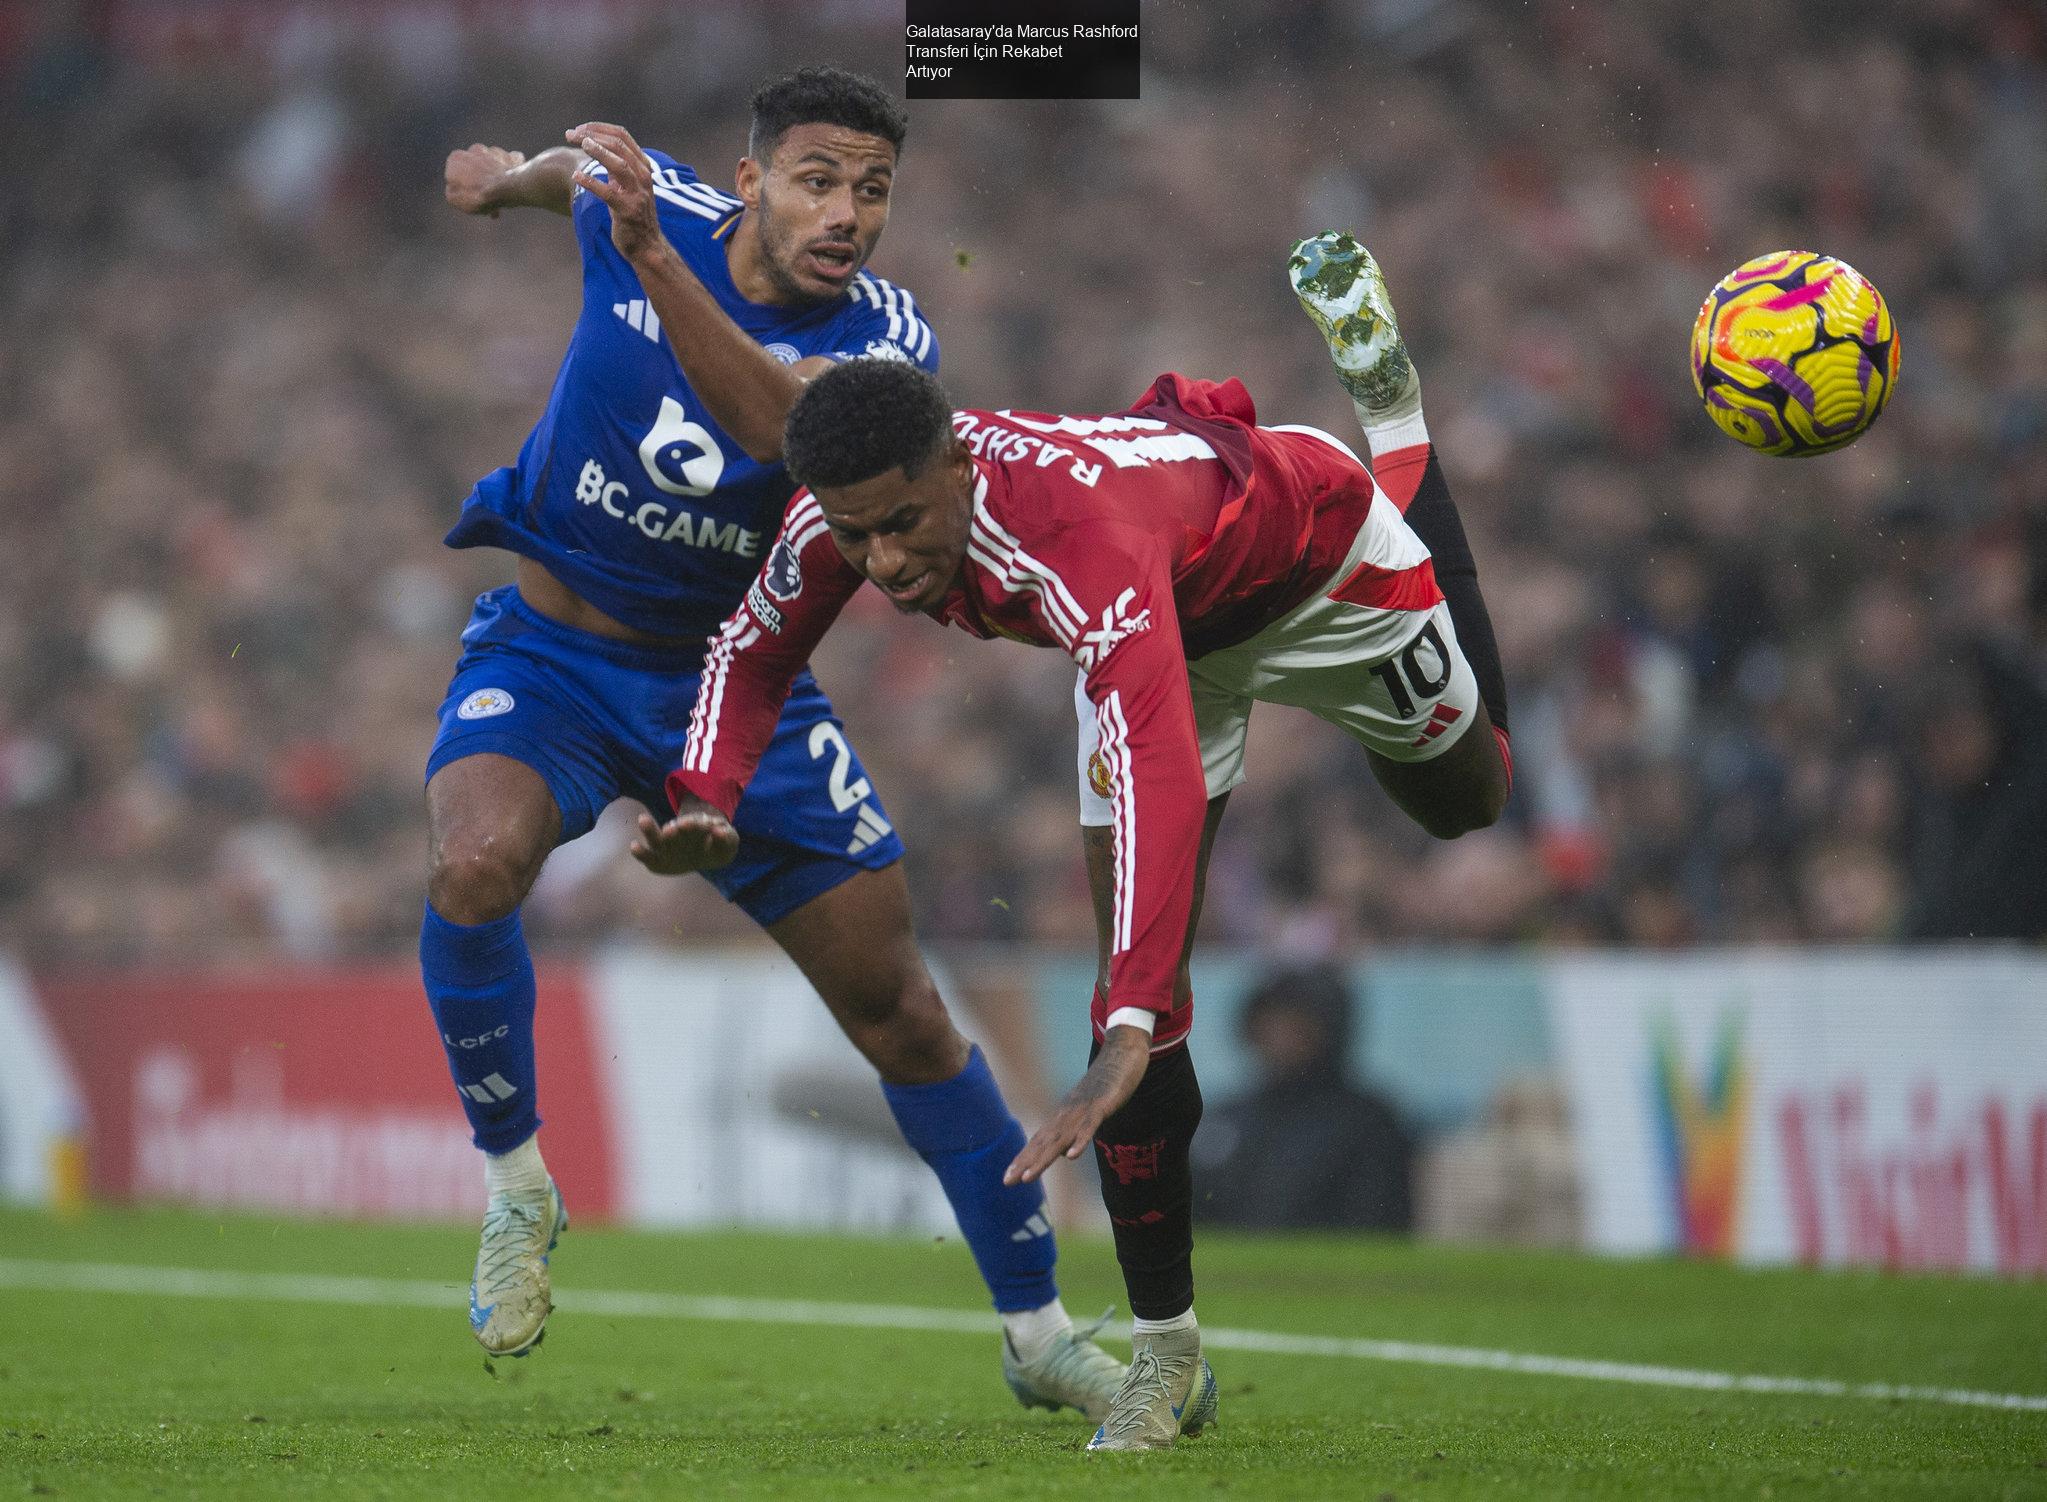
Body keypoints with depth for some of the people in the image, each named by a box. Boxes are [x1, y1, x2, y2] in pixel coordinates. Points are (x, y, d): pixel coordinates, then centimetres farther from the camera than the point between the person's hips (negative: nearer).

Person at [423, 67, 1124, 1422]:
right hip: (551, 648, 0)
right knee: (475, 865, -33)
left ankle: (1038, 1331, 16)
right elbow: (578, 171, 14)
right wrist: (507, 175, 35)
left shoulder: (888, 343, -16)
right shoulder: (654, 205, -12)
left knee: (900, 1010, 0)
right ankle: (515, 1183, -9)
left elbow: (780, 422, -39)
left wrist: (652, 258, -50)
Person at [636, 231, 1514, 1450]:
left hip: (1319, 566, -4)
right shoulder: (840, 519, -32)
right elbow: (755, 652, -9)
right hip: (1176, 628, 4)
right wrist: (708, 804, -29)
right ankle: (1168, 1357, 2)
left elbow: (1162, 775, -62)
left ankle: (1396, 423, 45)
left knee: (1467, 798, 28)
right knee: (1140, 986, -10)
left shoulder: (1074, 524, -52)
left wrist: (1130, 1032, -71)